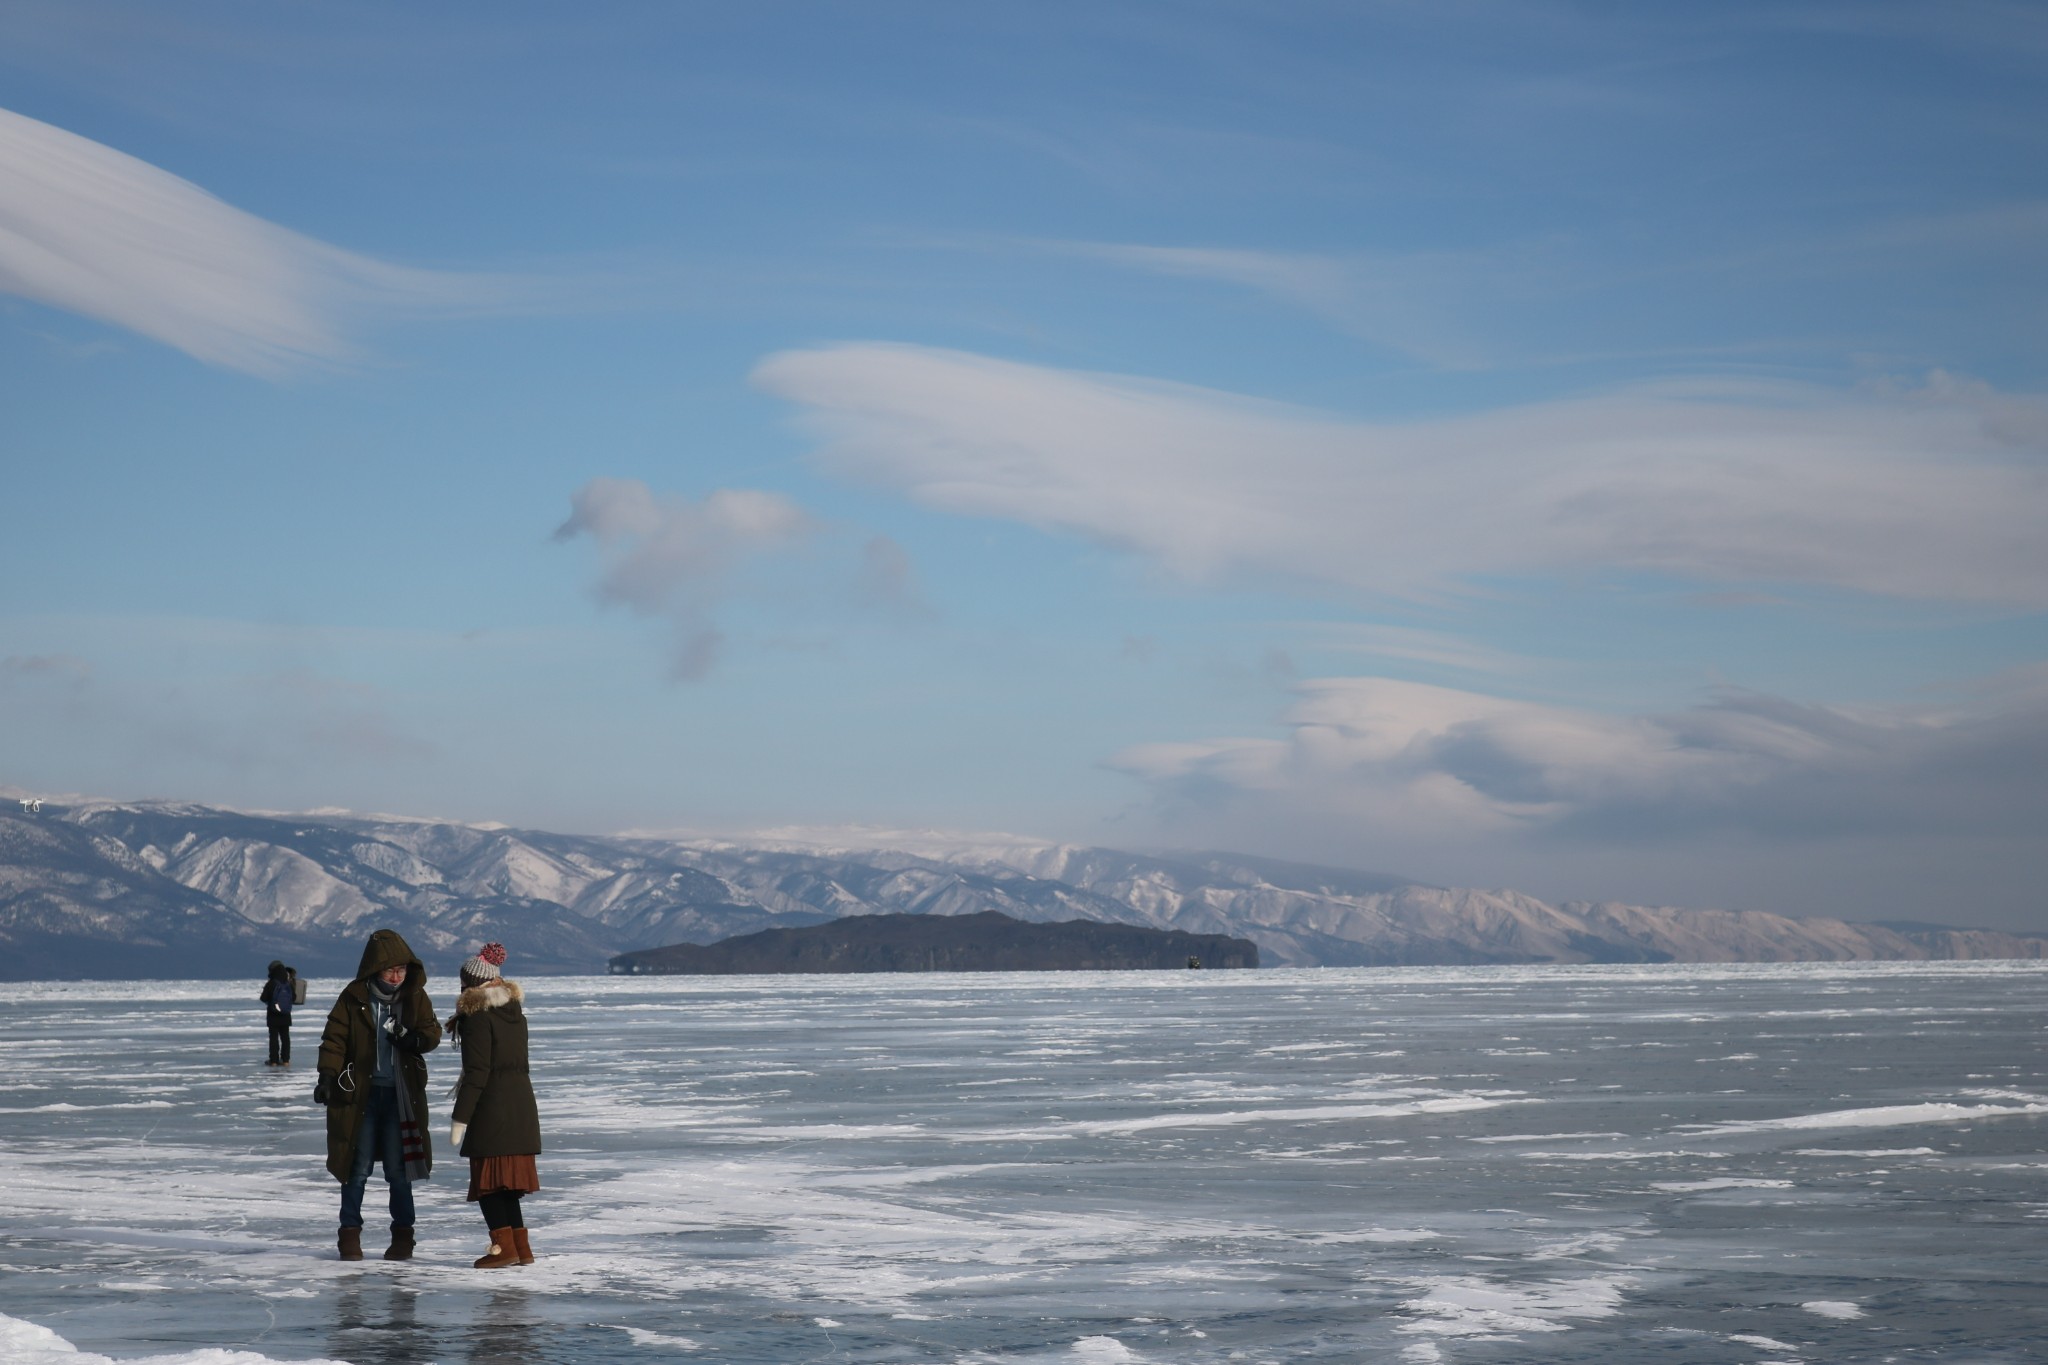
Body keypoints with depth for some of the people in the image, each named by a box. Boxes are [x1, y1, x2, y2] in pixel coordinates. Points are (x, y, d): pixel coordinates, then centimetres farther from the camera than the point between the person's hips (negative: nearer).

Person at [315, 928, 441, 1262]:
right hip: (360, 1094, -1)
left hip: (402, 1094, 1)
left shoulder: (415, 997, 2)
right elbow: (334, 1040, -5)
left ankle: (403, 1235, 13)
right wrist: (328, 1076, -19)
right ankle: (350, 1234, 15)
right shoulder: (353, 998, -4)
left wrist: (414, 1039, -17)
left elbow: (432, 1033, 6)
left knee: (398, 1169, 3)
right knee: (357, 1167, 5)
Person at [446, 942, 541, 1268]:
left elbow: (477, 1072, -16)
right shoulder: (514, 1011, 14)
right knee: (507, 1181, 14)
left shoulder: (477, 1016, -12)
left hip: (491, 1106, -8)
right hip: (521, 1103, 8)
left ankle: (505, 1246, -4)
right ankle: (521, 1246, 14)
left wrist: (460, 1119, -14)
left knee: (489, 1179, -1)